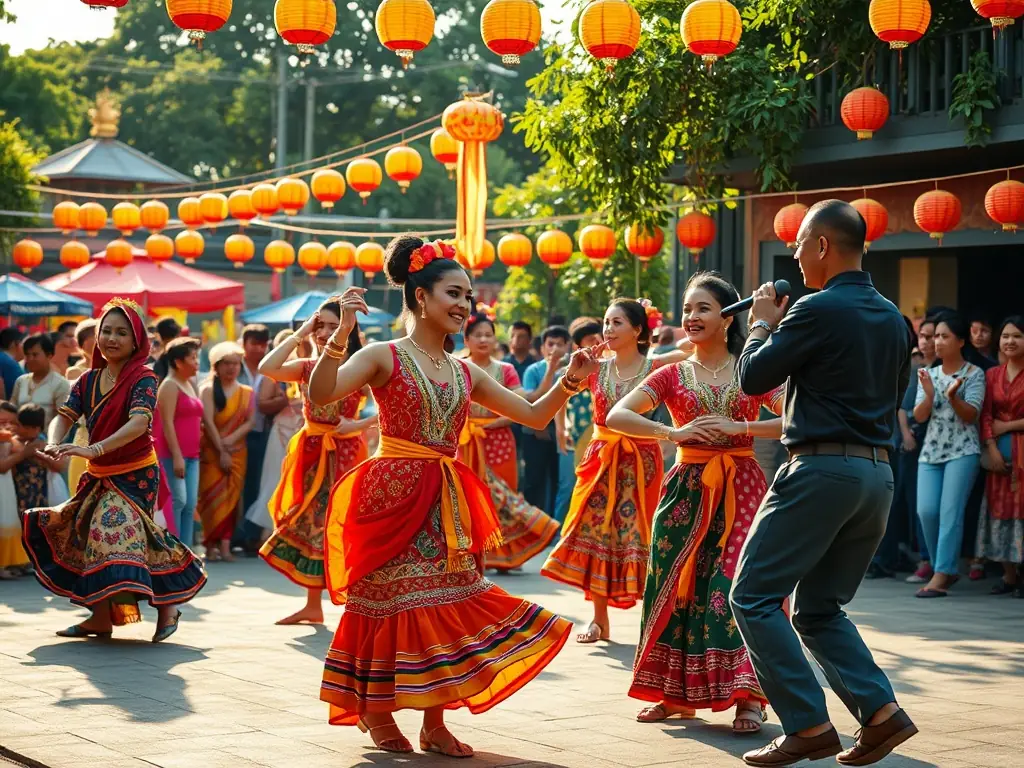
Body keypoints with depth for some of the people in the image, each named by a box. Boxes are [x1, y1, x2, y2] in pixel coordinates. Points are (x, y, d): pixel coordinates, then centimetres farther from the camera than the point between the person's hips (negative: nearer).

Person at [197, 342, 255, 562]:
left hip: (237, 452, 3)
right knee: (213, 496, -8)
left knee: (231, 496, -2)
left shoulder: (246, 392, 10)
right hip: (212, 452, -3)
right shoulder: (208, 390, -1)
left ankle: (225, 545, -5)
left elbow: (249, 421, 2)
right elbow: (208, 422, -10)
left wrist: (232, 438, -15)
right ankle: (211, 545, -6)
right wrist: (221, 451, -16)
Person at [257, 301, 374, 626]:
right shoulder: (307, 368, 7)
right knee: (307, 524, 10)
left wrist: (358, 425, -21)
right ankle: (313, 605, 20)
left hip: (344, 454, -6)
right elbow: (267, 368, -12)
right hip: (312, 453, 6)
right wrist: (299, 335, -8)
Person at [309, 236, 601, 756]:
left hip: (445, 504, 6)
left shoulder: (467, 374, 12)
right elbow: (321, 393, -21)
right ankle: (377, 713, 17)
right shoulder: (384, 357, -5)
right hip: (393, 497, -6)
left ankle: (434, 724, 14)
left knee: (445, 603, 5)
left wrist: (569, 382, -1)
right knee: (393, 602, -1)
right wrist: (341, 333, -32)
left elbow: (534, 417, 14)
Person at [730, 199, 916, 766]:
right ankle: (880, 711, 3)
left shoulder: (817, 310, -12)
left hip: (821, 469, -8)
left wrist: (763, 323, 12)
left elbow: (752, 377, -6)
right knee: (818, 608, 17)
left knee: (753, 596, -1)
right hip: (878, 472, 8)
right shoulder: (893, 318, 12)